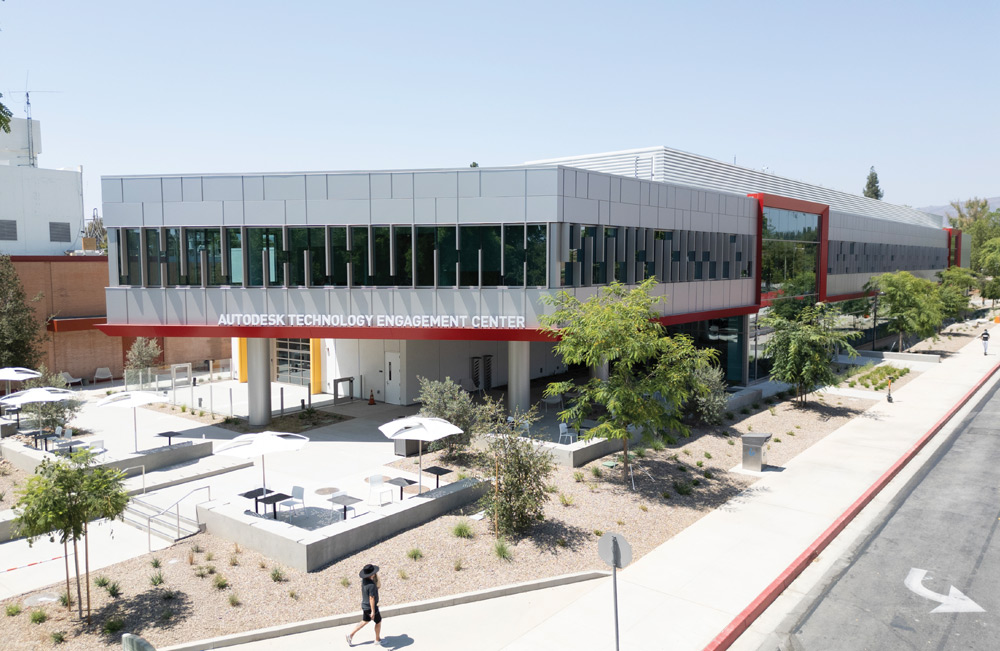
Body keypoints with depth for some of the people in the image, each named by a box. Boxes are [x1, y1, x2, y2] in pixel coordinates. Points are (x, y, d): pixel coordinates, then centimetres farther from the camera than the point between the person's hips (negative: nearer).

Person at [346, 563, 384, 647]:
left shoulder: (364, 580, -5)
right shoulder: (371, 585, -32)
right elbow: (371, 598, -29)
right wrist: (373, 611, -23)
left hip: (364, 605, 8)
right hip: (371, 607, -8)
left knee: (365, 621, 23)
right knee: (378, 622, 14)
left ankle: (350, 635, 21)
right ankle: (377, 640, 30)